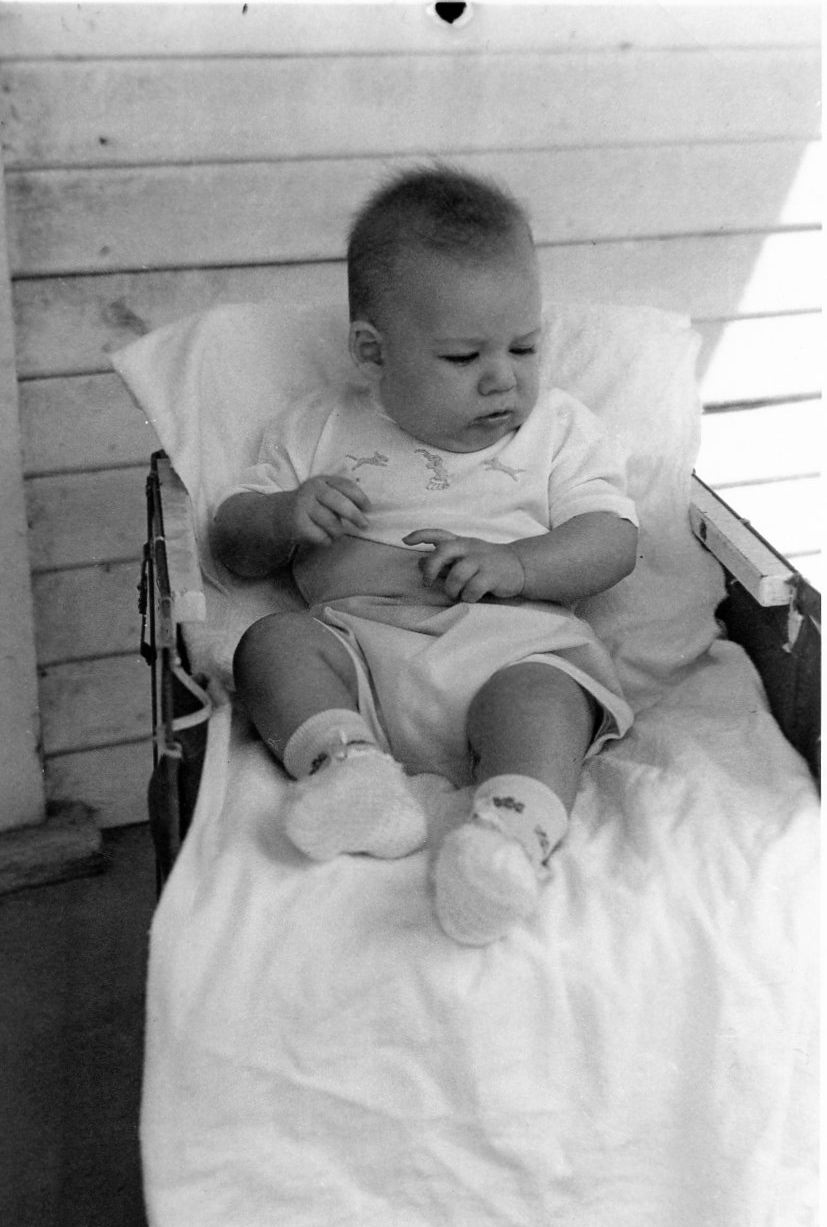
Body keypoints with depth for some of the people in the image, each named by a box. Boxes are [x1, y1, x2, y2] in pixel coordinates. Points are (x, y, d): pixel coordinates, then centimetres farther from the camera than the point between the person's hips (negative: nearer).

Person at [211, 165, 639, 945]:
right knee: (273, 641, -23)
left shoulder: (558, 428, 16)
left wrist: (514, 565, -13)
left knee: (539, 694, -33)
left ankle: (514, 832, -54)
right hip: (358, 641, 2)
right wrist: (286, 515, -8)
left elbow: (613, 540, 6)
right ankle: (349, 765, -40)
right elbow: (232, 544, 15)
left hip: (515, 643, -1)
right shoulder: (320, 430, 16)